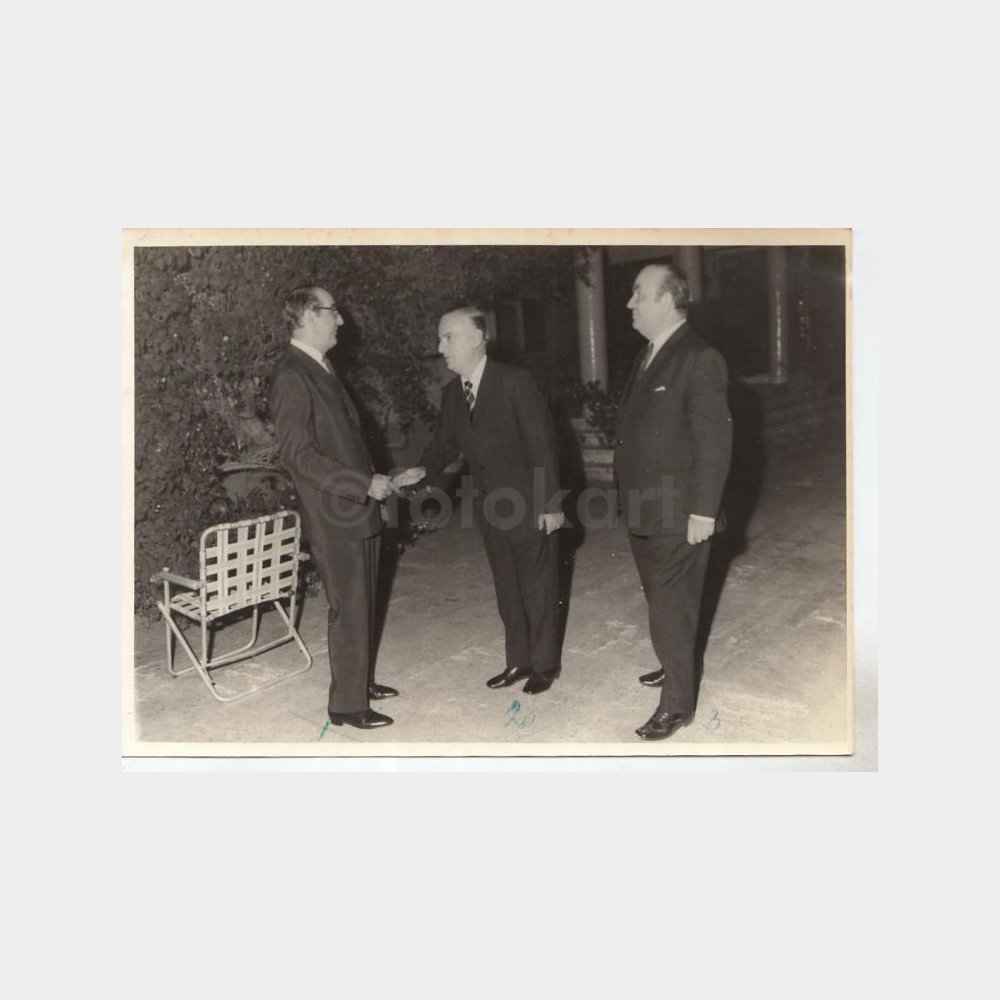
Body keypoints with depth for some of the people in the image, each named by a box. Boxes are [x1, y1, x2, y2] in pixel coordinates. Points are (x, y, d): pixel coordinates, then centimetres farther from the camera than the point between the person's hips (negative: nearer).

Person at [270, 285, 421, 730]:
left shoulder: (322, 370, 14)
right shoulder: (292, 377, -16)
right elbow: (297, 454, -23)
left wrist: (377, 480, 15)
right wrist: (364, 484, -22)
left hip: (359, 509, 9)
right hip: (334, 517, -9)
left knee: (363, 605, 18)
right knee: (348, 610, 1)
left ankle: (361, 680, 34)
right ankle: (347, 704, 15)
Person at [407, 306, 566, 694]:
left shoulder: (515, 383, -16)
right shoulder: (451, 393, 3)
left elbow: (542, 443, -16)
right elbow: (445, 442, 9)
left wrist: (551, 504, -17)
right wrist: (424, 469, -13)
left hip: (529, 506, -6)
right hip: (489, 507, 6)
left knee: (538, 588, 7)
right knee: (507, 589, 16)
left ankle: (544, 663, 23)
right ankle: (519, 660, 30)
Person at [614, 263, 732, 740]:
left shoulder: (699, 359, -14)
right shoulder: (646, 358, 13)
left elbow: (714, 440, -17)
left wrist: (704, 511, -18)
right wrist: (628, 493, 13)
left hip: (676, 514, -8)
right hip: (642, 508, 8)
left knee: (671, 608, -1)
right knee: (662, 601, 20)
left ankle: (677, 703, 13)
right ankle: (677, 667, 39)